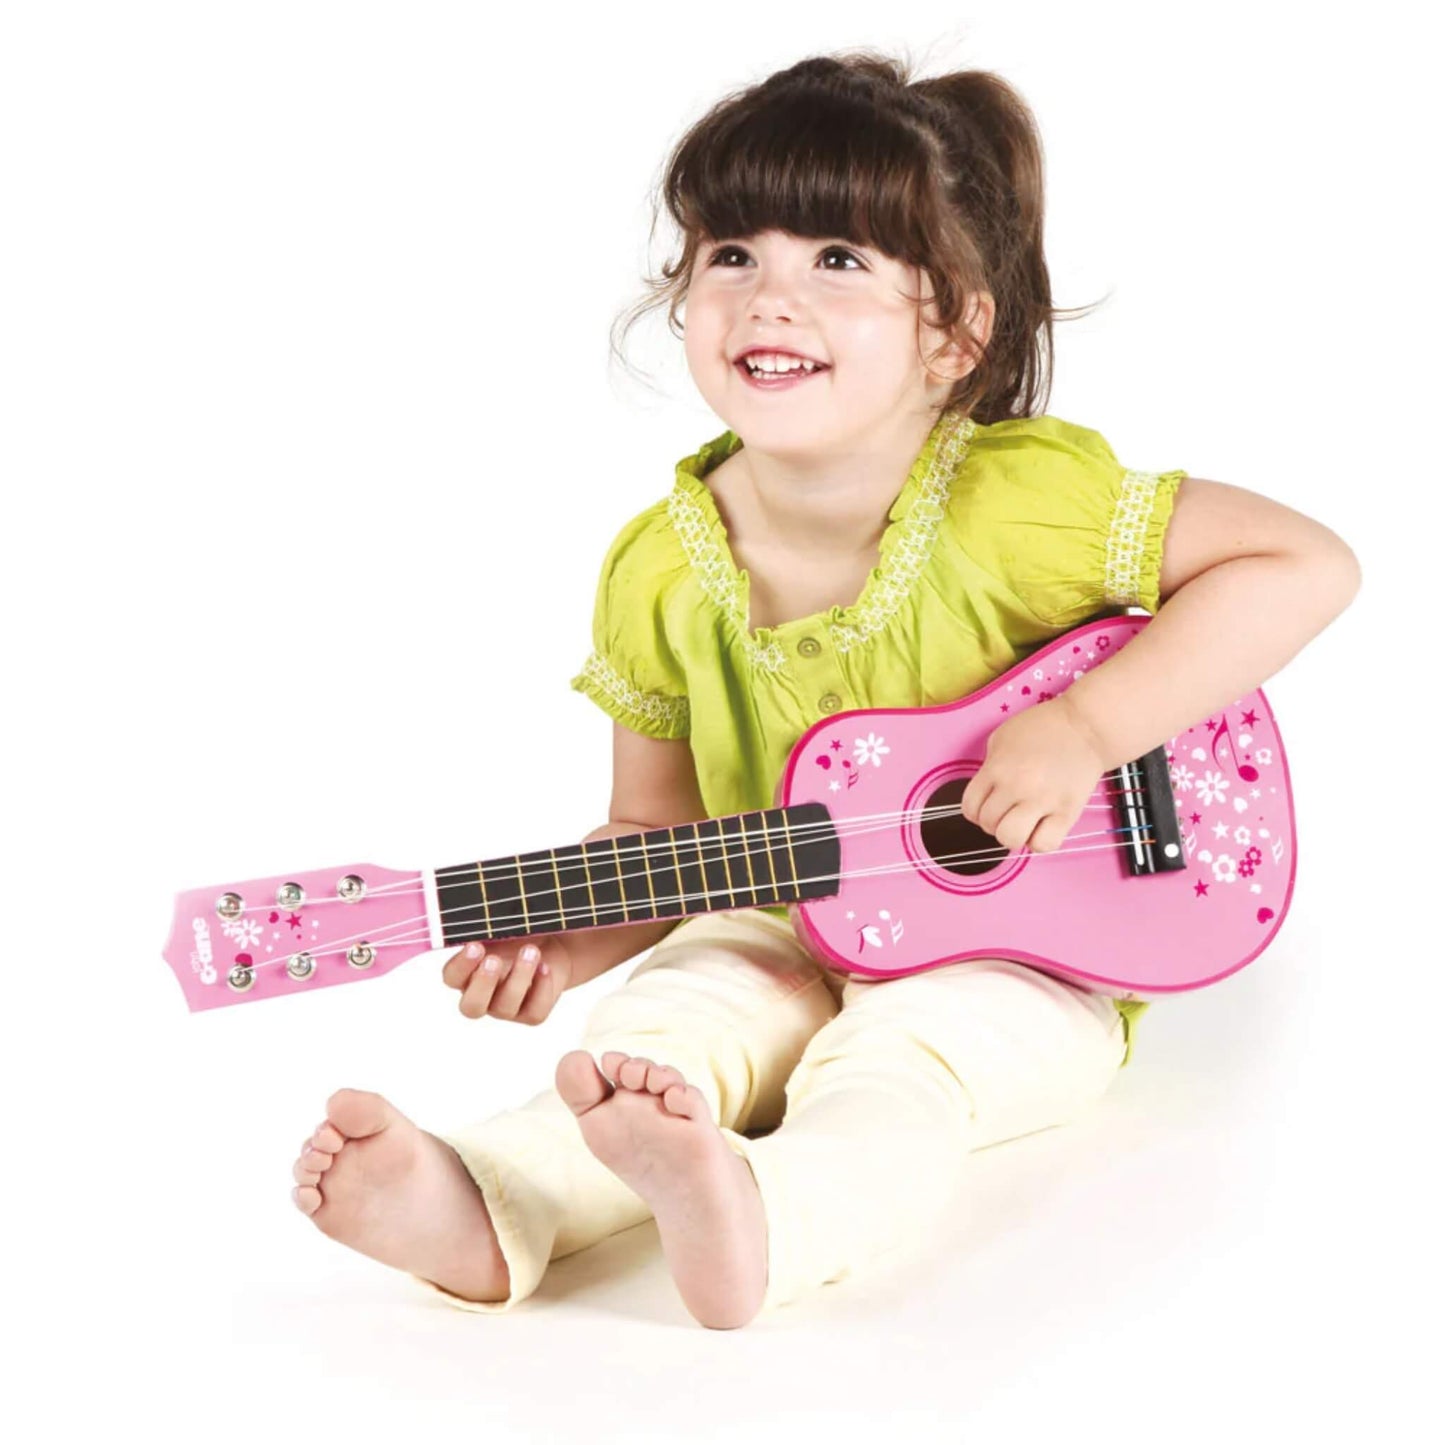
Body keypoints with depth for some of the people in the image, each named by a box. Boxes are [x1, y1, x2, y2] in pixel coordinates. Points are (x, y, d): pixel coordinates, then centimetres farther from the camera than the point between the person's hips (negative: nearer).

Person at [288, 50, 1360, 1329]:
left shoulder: (1022, 498, -20)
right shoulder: (663, 573, -6)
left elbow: (1311, 564, -19)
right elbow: (659, 830, 7)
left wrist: (1083, 729, -26)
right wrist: (571, 935, -14)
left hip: (1012, 955, -4)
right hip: (787, 935, 4)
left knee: (892, 1066, -33)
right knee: (670, 1021, -25)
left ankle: (755, 1224, -60)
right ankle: (481, 1212, -47)